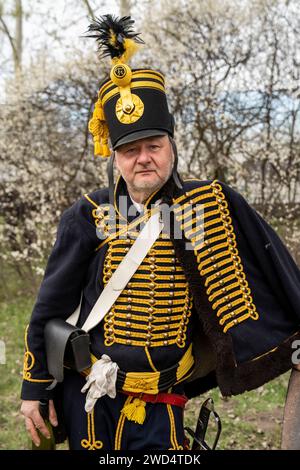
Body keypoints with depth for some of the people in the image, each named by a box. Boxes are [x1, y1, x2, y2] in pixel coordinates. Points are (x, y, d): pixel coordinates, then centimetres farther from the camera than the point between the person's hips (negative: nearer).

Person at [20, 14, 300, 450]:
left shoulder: (213, 206, -7)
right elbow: (51, 307, 0)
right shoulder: (89, 216, -7)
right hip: (89, 401, 0)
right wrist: (35, 387, 2)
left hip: (159, 409, 0)